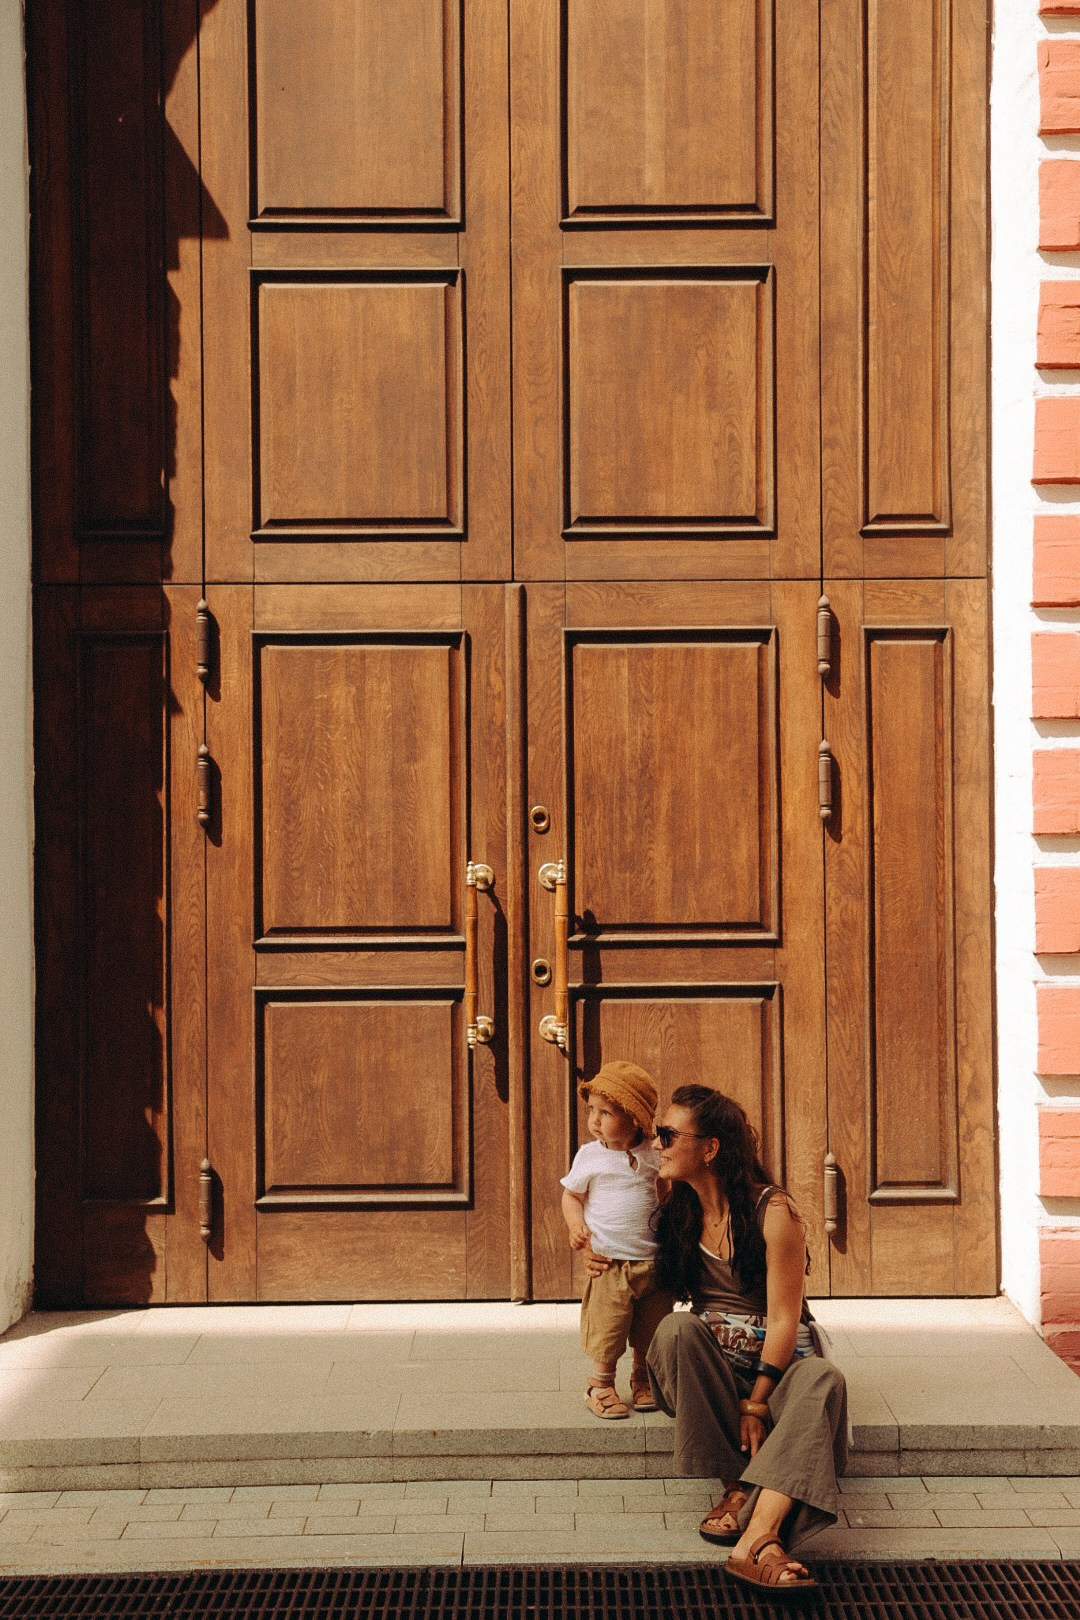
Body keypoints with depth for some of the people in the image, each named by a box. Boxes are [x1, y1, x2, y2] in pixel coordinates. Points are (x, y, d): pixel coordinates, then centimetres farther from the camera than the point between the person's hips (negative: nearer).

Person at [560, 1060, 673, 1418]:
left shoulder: (653, 1156, 0)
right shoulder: (589, 1156, -4)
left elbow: (669, 1198, 15)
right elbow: (571, 1195, 5)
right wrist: (576, 1225, -11)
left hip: (653, 1263, 2)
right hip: (608, 1262, -2)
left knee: (650, 1334, 11)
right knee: (606, 1331, 1)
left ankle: (643, 1382, 31)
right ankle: (601, 1386, 19)